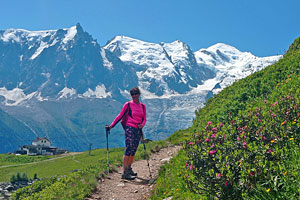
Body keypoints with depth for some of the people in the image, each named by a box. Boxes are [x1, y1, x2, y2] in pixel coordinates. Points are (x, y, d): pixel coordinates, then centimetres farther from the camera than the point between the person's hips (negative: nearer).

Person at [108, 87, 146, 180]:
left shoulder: (142, 106, 13)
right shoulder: (128, 105, -1)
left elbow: (144, 119, 14)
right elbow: (120, 116, -1)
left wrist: (142, 125, -7)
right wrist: (111, 125, -7)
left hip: (138, 130, 6)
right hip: (130, 129, -5)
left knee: (133, 151, 9)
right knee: (128, 150, -11)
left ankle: (129, 169, 22)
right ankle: (125, 173, -12)